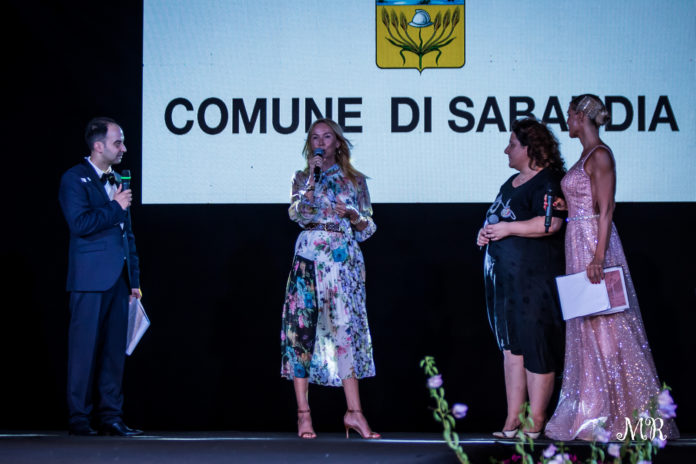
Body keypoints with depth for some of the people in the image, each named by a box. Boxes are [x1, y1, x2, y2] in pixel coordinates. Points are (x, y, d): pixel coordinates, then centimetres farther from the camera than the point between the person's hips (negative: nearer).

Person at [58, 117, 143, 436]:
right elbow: (80, 223, -18)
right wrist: (115, 208, -10)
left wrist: (134, 279, 15)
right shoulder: (74, 179, -4)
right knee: (85, 347, -3)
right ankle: (79, 419, 2)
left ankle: (110, 416, 11)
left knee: (115, 349, 6)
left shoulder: (117, 181, 17)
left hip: (118, 278, 7)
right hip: (90, 278, -7)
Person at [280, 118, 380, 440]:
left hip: (345, 258, 1)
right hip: (310, 258, -1)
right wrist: (312, 176, -10)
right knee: (303, 328, -7)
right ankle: (303, 413, -5)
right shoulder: (302, 178, 11)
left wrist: (353, 215, -7)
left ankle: (354, 412, -4)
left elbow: (367, 228, 13)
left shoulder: (355, 180, 14)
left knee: (347, 329, -5)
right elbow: (299, 214, -7)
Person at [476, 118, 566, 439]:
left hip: (534, 278, -9)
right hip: (504, 276, 9)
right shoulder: (512, 182, 19)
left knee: (535, 347, -5)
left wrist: (506, 228, -17)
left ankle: (535, 421, -1)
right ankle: (512, 419, 10)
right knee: (511, 346, 8)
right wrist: (487, 233, 10)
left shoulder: (547, 181, -10)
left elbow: (550, 223, -24)